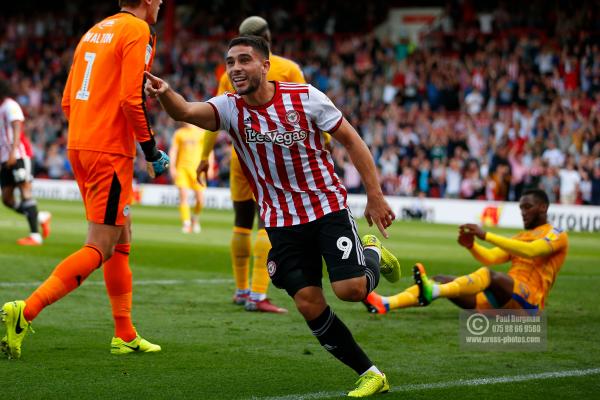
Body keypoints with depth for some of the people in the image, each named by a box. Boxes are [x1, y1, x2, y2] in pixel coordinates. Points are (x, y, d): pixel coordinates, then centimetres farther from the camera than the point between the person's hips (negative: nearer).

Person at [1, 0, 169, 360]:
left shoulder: (95, 31, 18)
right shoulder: (138, 31, -7)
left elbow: (68, 101, 18)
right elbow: (133, 98, -17)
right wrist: (151, 149, -8)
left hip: (78, 145, 9)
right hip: (110, 152, -9)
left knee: (121, 241, 16)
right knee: (100, 248, -7)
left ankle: (125, 335, 20)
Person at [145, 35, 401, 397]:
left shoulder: (305, 96, -11)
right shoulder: (230, 108, -7)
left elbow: (351, 139, -3)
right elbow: (185, 112, -27)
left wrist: (375, 195, -6)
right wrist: (165, 93, -51)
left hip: (327, 207, -2)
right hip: (281, 221, 2)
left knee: (350, 289, -17)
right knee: (309, 304, -7)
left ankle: (372, 254, 20)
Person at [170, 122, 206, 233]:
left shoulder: (202, 133, 8)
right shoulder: (179, 133, 10)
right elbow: (173, 150, 9)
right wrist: (172, 167, -2)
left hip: (197, 168, 0)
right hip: (182, 168, 0)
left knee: (200, 197, -5)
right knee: (183, 195, -11)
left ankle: (195, 218, 22)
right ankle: (186, 223, -11)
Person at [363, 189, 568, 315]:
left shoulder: (557, 236, 3)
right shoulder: (521, 237, 29)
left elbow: (530, 251, -18)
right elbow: (490, 258, 16)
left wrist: (486, 235, -23)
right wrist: (472, 245, -7)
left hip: (528, 303, -8)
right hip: (500, 301, 8)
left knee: (490, 275, -38)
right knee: (441, 280, -9)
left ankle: (432, 292, -62)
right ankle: (384, 304, -30)